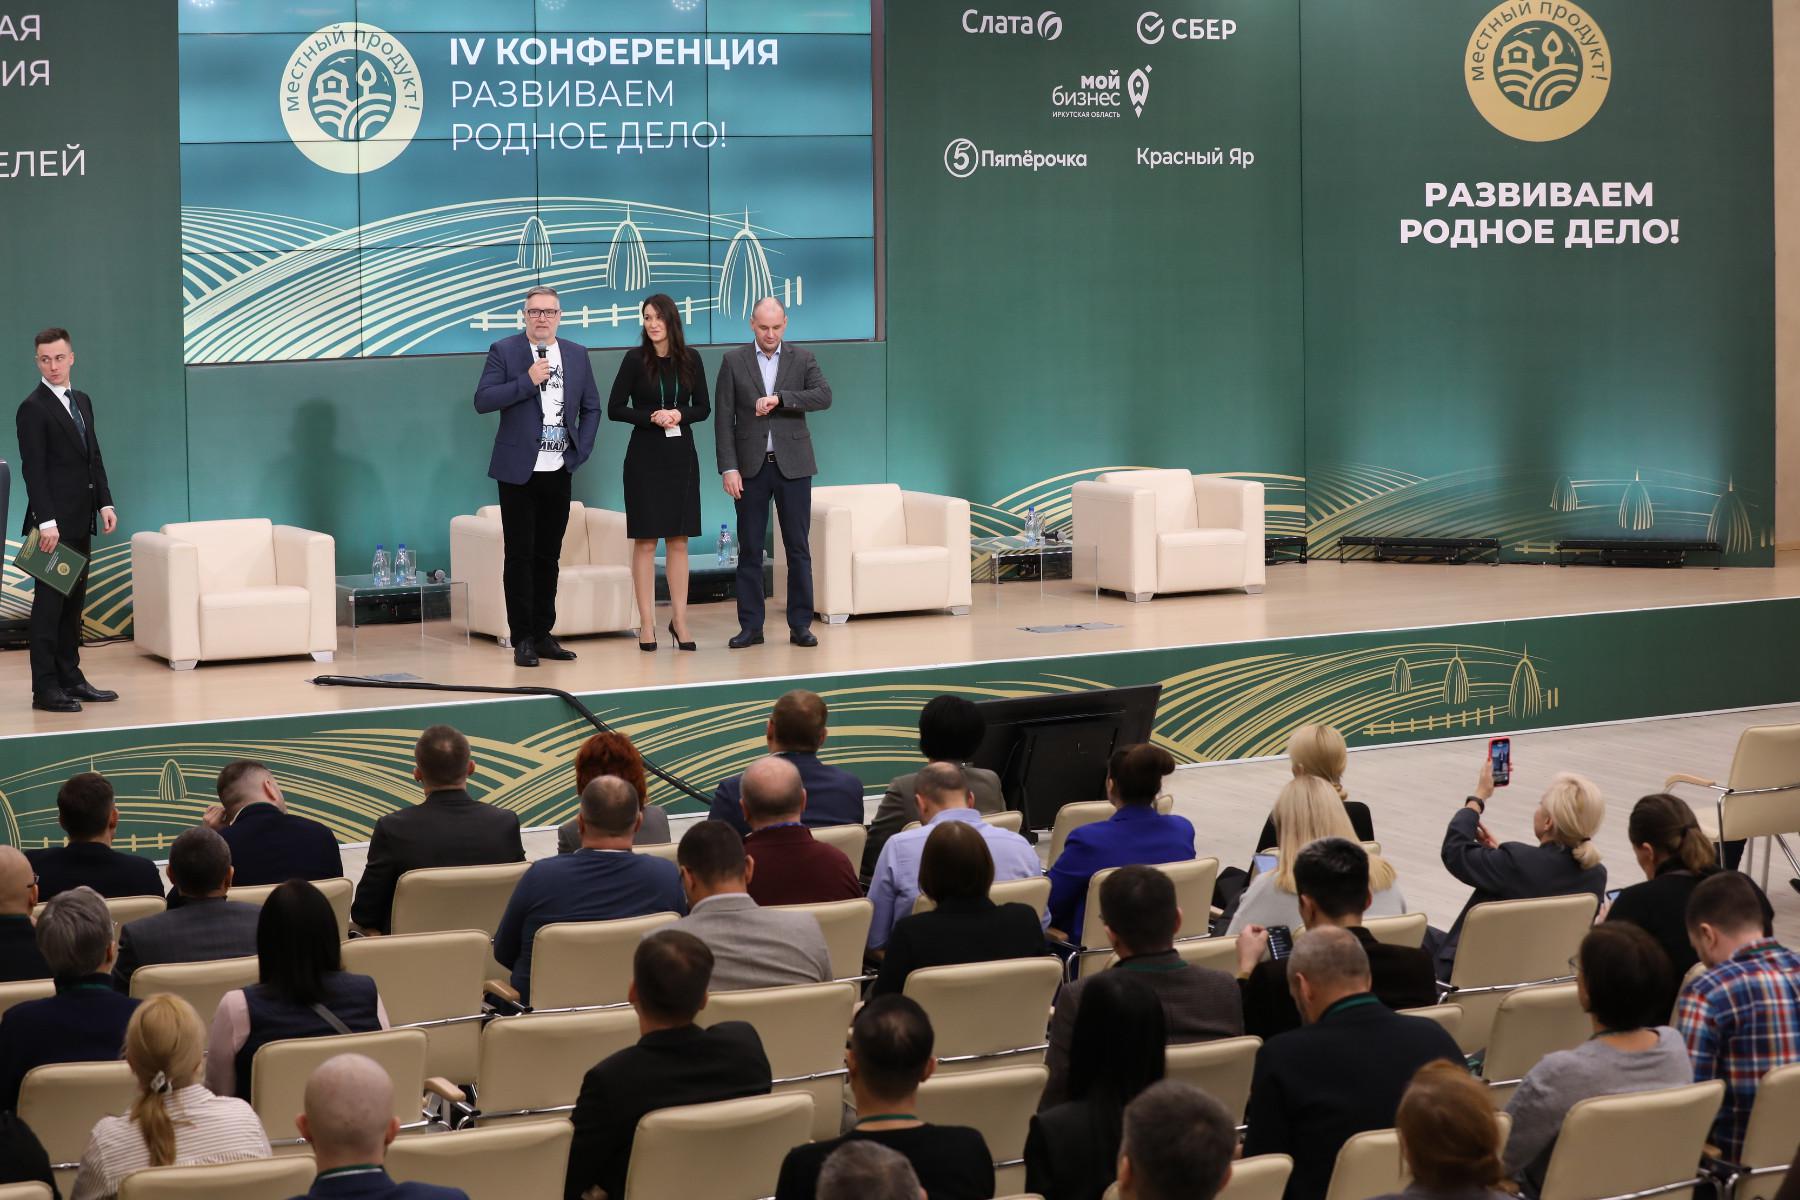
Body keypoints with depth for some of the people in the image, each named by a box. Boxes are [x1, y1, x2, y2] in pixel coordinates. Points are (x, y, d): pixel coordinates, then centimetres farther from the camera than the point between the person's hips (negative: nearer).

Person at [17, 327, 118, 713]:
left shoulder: (82, 402, 15)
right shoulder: (33, 409, -10)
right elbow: (33, 470, -15)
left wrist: (105, 503, 8)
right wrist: (46, 522, -21)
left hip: (80, 522, 8)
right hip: (54, 524, -8)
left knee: (73, 602, 11)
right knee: (49, 603, -5)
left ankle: (70, 679, 17)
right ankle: (45, 689, -3)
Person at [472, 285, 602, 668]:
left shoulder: (577, 354, 9)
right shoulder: (504, 351, -3)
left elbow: (591, 407, 15)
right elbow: (483, 400, -12)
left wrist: (581, 450, 3)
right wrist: (527, 381, -19)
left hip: (558, 471, 4)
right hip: (519, 471, -4)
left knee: (548, 556, 9)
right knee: (520, 556, -2)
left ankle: (543, 634, 16)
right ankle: (522, 639, 2)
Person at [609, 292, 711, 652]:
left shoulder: (690, 359, 4)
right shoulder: (635, 359, -4)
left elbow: (703, 407, 8)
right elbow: (614, 408, -2)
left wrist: (680, 414, -12)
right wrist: (652, 417, -16)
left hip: (681, 456, 2)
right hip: (645, 456, -2)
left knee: (679, 540, 5)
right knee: (645, 540, -1)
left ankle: (679, 619, 11)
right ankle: (647, 623, 3)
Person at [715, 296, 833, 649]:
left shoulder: (802, 358, 5)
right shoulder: (734, 361, 4)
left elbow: (824, 396, -11)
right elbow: (725, 419, 0)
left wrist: (779, 398, -21)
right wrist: (728, 468, -8)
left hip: (792, 465, 0)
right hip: (751, 467, 0)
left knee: (798, 547, 2)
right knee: (749, 549, 2)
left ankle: (800, 625, 7)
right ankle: (751, 626, 7)